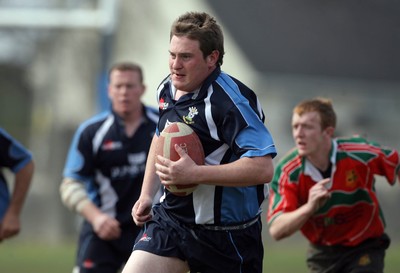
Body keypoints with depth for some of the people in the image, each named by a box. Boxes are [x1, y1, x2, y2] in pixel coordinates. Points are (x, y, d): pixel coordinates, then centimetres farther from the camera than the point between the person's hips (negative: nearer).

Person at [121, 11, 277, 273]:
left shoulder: (230, 100, -21)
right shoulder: (167, 89, 5)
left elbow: (263, 168, -30)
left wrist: (194, 173, -32)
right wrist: (146, 195, 20)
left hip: (227, 232, -7)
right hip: (171, 218, 7)